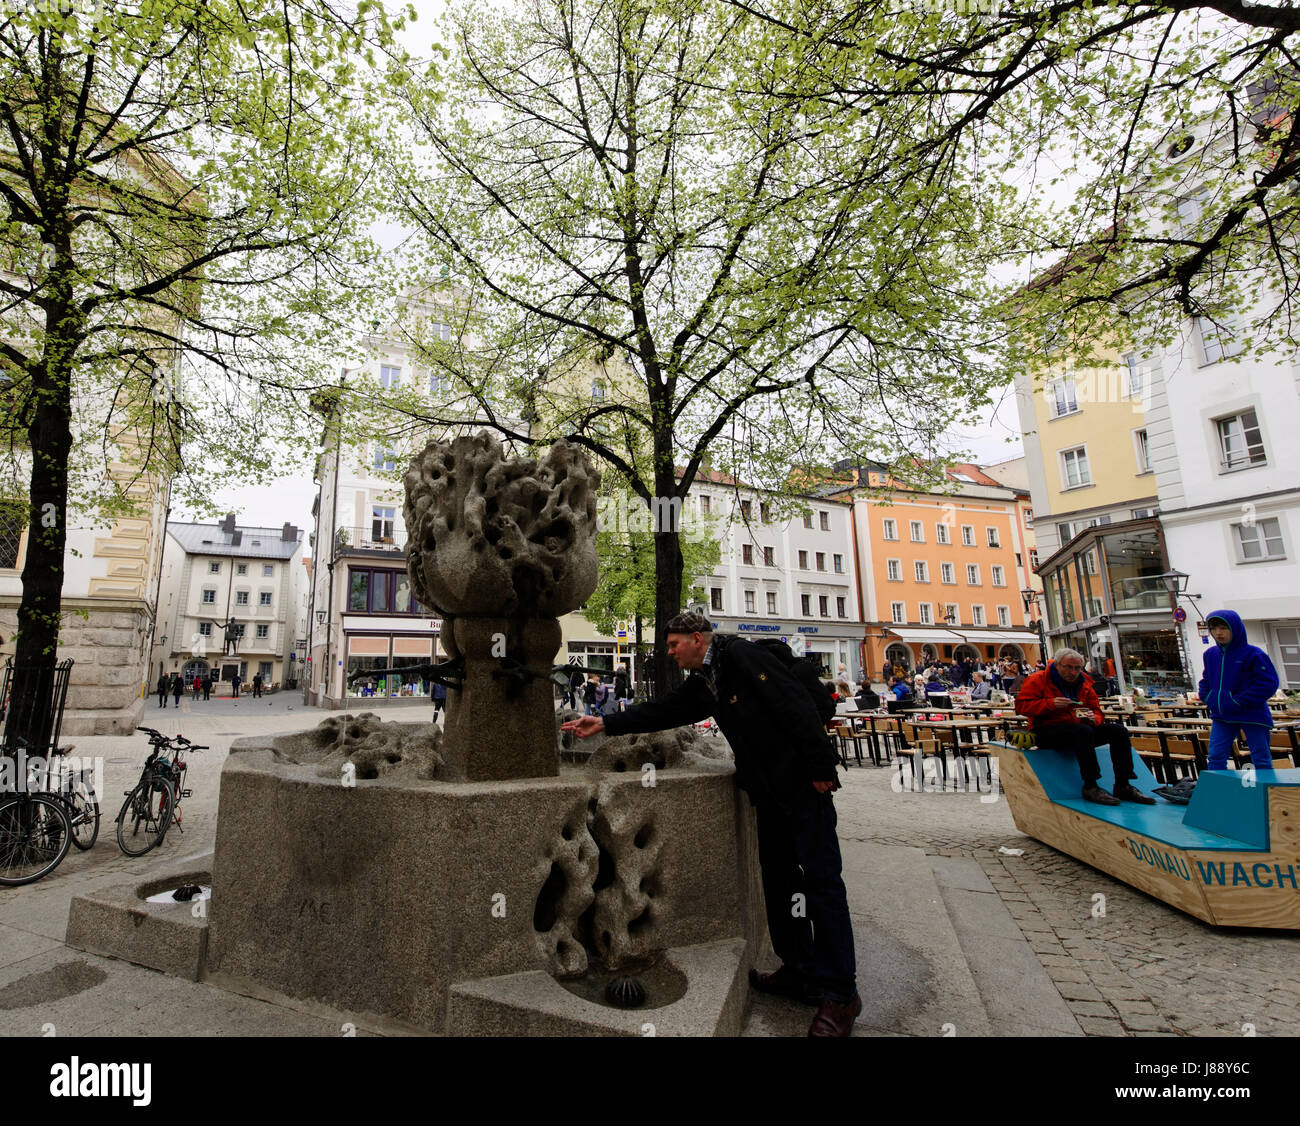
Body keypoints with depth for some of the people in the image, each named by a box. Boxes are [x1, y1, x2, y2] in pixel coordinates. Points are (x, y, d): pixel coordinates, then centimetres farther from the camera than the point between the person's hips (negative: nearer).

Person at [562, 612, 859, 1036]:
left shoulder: (742, 655, -15)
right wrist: (606, 723, 5)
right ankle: (799, 972, 30)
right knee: (779, 881, 15)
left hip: (803, 783, -9)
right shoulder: (702, 683, 13)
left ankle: (840, 993, 9)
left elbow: (796, 705, -20)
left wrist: (819, 766, -22)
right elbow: (663, 711, 11)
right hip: (769, 793, 9)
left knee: (821, 882, -1)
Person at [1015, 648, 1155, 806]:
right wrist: (1050, 704, -23)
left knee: (1119, 730, -10)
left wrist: (1094, 718, -10)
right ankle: (1090, 786, -32)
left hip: (1080, 731, 7)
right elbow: (1021, 706, -11)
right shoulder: (1037, 680, -4)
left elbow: (1097, 711, 16)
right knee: (1084, 731, -35)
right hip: (1047, 731, -7)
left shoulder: (1084, 684, 15)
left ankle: (1123, 786, -10)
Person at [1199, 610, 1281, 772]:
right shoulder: (1210, 654, 6)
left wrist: (1239, 701, -18)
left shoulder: (1253, 654, -11)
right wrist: (1207, 698, 1)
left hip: (1252, 716, -5)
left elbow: (1268, 683, -15)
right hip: (1222, 717, 5)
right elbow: (1206, 680, 19)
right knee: (1215, 758, 3)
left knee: (1262, 761, 7)